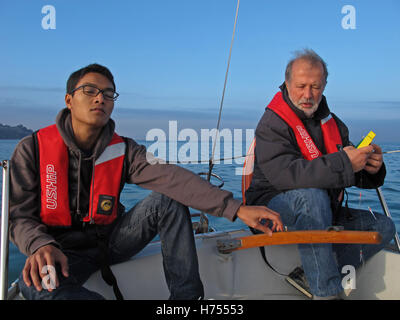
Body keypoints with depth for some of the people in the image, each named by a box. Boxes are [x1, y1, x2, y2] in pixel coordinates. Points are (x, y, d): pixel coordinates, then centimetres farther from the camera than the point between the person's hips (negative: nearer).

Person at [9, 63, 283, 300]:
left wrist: (236, 208, -35)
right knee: (37, 283, -37)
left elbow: (171, 177, -22)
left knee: (169, 200, -19)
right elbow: (19, 215, -11)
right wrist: (41, 246, -36)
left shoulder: (123, 151, -6)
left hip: (111, 238, 2)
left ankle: (187, 295, -19)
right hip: (64, 249, -2)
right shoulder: (32, 148, -9)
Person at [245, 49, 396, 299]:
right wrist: (343, 163, -35)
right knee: (312, 195, -36)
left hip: (323, 212, 7)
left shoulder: (332, 123, 9)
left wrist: (372, 168, -14)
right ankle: (327, 292, -27)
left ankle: (310, 276, -11)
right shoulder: (272, 124, -14)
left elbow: (352, 174, 10)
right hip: (274, 206, -7)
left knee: (383, 226, -2)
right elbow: (285, 174, -31)